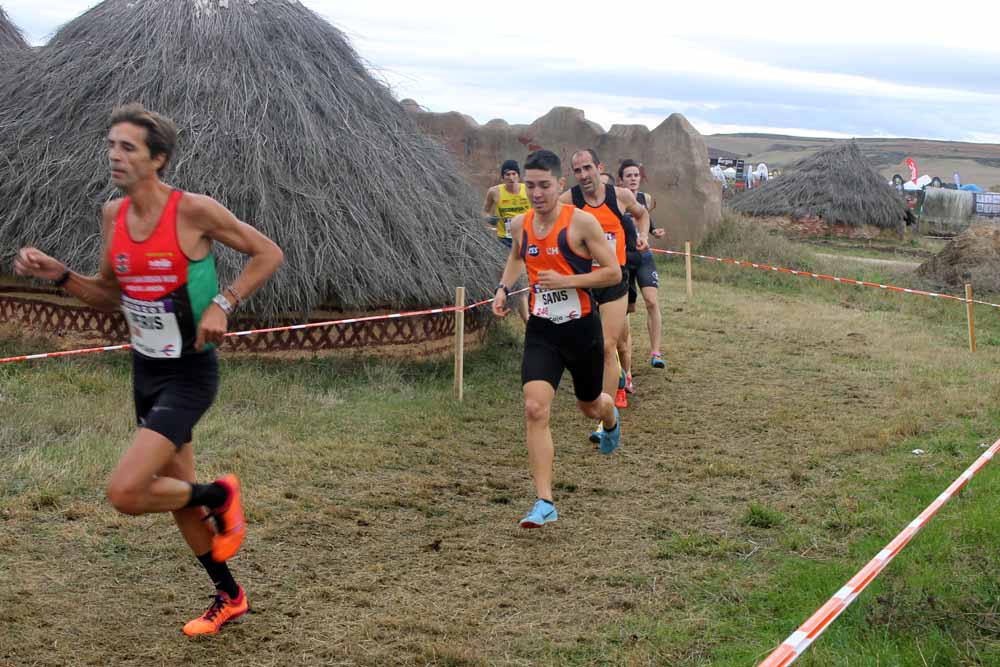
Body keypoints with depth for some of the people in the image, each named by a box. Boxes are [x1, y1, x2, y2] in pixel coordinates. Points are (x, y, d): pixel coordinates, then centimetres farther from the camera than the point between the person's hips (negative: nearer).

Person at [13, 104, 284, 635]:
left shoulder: (194, 210, -17)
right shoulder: (113, 214, 2)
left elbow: (267, 254, -9)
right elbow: (109, 296, 13)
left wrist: (222, 304, -20)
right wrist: (58, 274, -4)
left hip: (189, 374, -7)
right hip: (145, 369, 7)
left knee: (125, 493, -19)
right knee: (177, 492, 17)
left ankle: (221, 496, 9)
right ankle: (229, 597, 36)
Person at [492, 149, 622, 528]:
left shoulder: (581, 222, -14)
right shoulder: (520, 224, 1)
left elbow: (613, 272, -12)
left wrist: (565, 280, -22)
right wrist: (504, 288, 8)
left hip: (581, 329, -2)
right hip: (541, 331, 3)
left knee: (590, 406, 19)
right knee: (535, 409, -16)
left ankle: (611, 419, 60)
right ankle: (544, 503, -14)